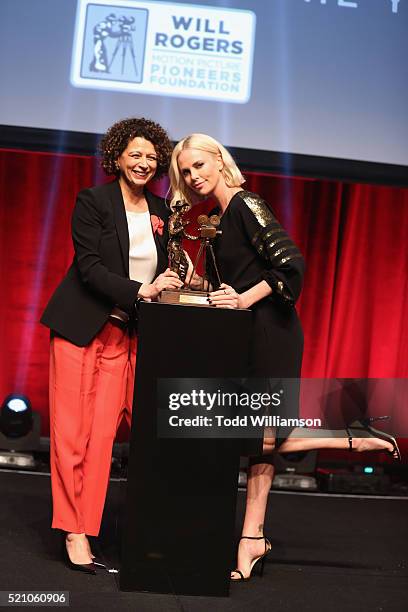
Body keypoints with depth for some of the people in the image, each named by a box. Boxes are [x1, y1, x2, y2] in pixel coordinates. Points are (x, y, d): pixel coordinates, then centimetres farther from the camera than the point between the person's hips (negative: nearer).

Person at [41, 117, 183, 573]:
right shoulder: (93, 201, -4)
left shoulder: (159, 210, 12)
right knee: (73, 430, -3)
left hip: (124, 332, 4)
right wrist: (141, 291, -22)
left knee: (103, 432, -1)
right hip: (80, 327, -4)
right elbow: (89, 266, -12)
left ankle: (85, 529, 5)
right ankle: (73, 531, 4)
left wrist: (172, 281, -3)